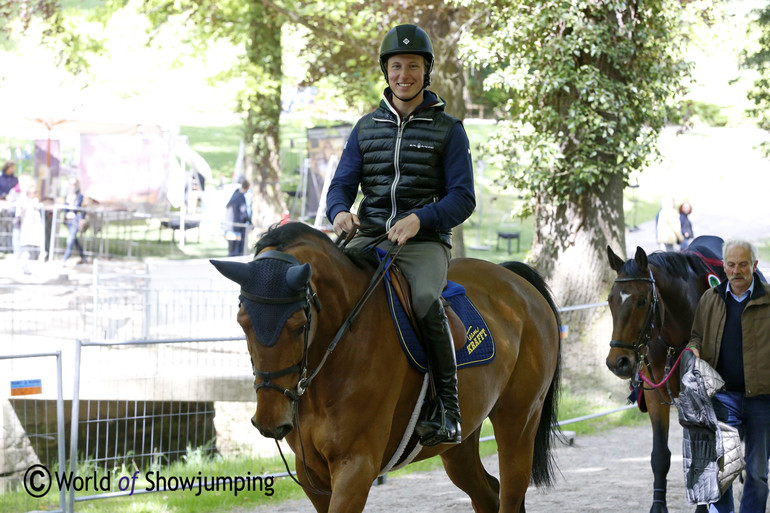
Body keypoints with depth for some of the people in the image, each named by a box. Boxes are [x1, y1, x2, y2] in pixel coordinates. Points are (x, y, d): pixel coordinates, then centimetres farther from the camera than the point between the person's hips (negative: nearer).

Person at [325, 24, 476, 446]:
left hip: (425, 241, -4)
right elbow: (342, 184, 12)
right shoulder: (367, 127, 14)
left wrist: (419, 218, -21)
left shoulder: (448, 130, 4)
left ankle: (447, 410, -25)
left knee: (425, 300, -35)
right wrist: (340, 211, -12)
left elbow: (462, 199, -2)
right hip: (369, 237, 4)